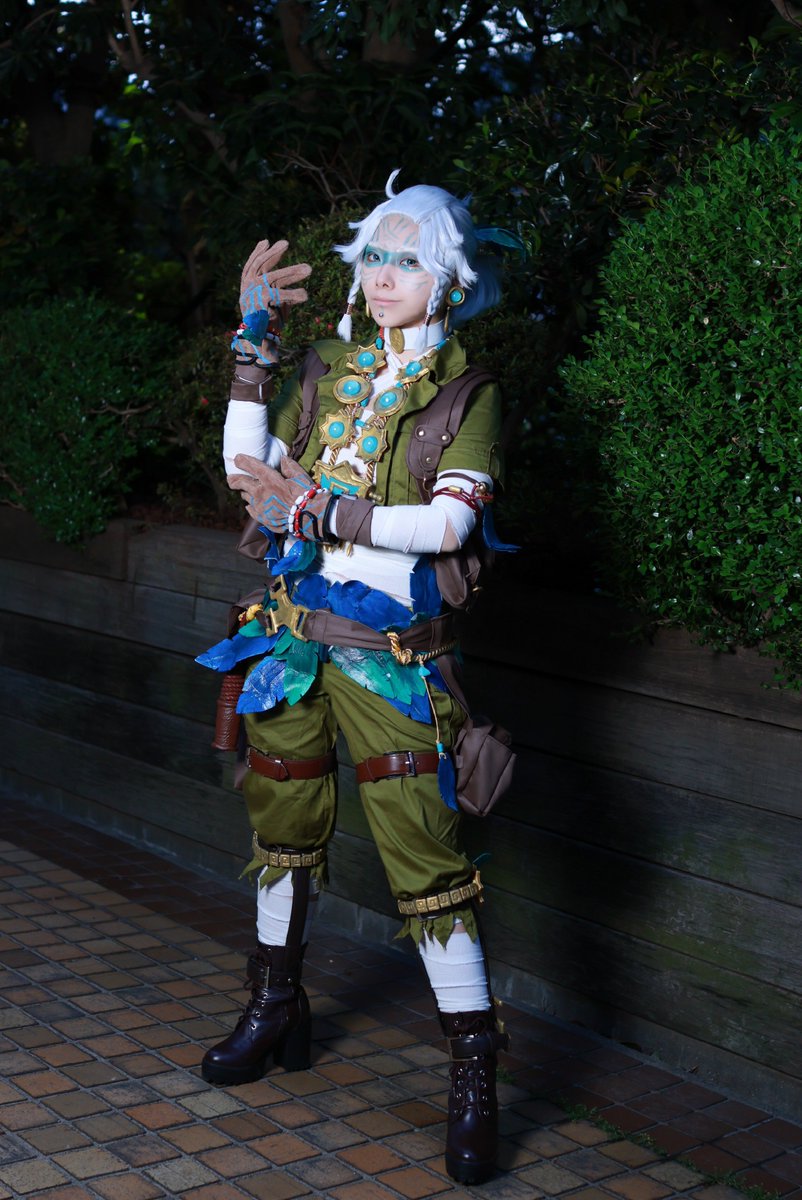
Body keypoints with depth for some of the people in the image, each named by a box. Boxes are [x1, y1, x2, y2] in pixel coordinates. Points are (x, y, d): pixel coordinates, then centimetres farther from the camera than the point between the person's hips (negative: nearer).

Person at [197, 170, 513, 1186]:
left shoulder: (466, 392, -2)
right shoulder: (327, 371, 12)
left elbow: (449, 522, -14)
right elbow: (249, 470, 4)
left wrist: (321, 511, -18)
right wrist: (252, 346, 1)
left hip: (389, 651, -5)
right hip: (293, 632, 5)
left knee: (421, 846, -10)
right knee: (283, 821, 16)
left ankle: (475, 1073, -2)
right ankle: (277, 1007, 36)